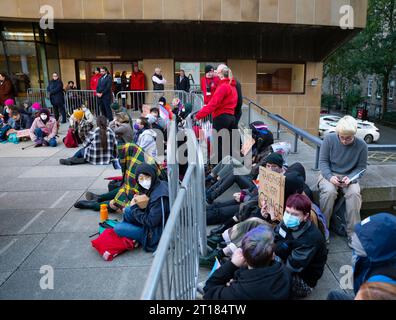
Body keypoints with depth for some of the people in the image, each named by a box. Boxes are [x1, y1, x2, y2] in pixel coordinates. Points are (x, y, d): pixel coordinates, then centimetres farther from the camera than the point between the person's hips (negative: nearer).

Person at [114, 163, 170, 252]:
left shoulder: (159, 196, -29)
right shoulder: (153, 187, -1)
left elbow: (151, 222, -24)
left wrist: (134, 208, -14)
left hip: (156, 234, -9)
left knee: (118, 228, -11)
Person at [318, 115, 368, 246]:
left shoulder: (361, 145, -7)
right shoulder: (329, 139, -10)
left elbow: (361, 167, 1)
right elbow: (323, 161, -5)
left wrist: (350, 178, -19)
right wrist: (330, 177, -22)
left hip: (349, 176, 1)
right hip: (329, 174, -1)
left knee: (354, 193, -30)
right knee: (329, 191, -33)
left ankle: (352, 233, -16)